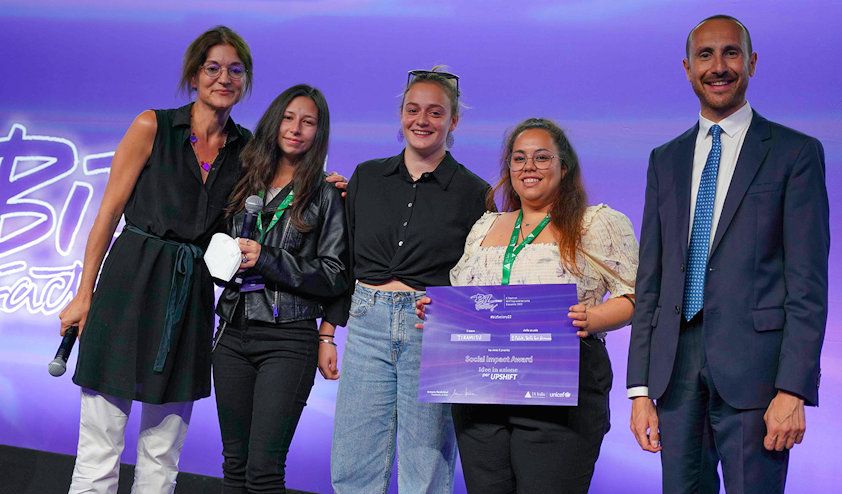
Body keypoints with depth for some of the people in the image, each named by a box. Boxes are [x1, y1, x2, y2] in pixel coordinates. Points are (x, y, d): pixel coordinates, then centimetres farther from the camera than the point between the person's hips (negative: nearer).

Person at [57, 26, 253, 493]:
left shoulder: (246, 149, 9)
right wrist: (84, 294, -2)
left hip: (191, 295, 3)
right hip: (129, 284, -3)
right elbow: (108, 212, 0)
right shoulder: (153, 127, 0)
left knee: (163, 453, 9)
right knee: (100, 445, -1)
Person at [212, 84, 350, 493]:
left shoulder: (325, 194, 1)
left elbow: (334, 275, -5)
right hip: (233, 335, 5)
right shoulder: (247, 184, 14)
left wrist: (266, 259, -10)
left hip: (288, 340, -5)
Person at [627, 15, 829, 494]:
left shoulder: (796, 153, 2)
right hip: (676, 366, 4)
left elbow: (808, 283, -4)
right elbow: (650, 280, 11)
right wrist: (640, 388, 6)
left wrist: (793, 390, -13)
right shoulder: (666, 160, 14)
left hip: (753, 368, -4)